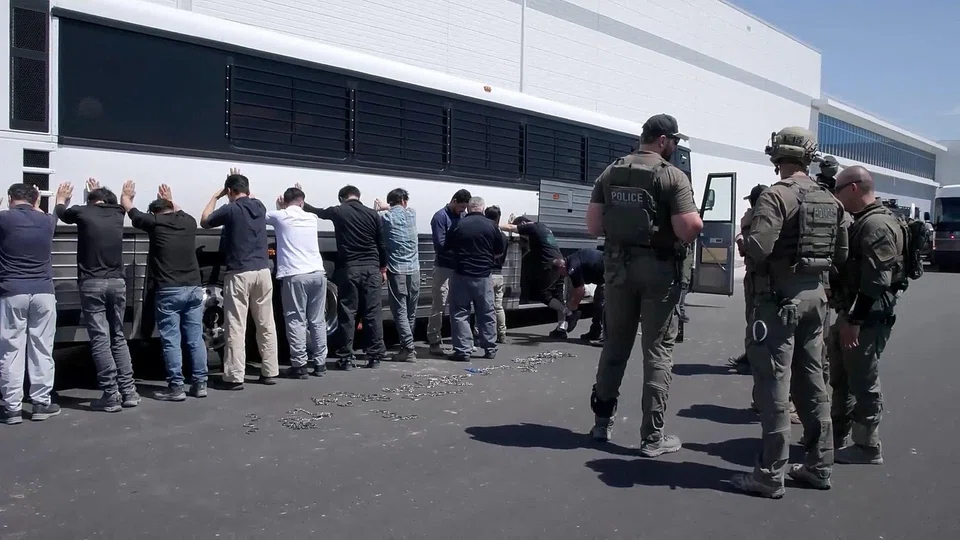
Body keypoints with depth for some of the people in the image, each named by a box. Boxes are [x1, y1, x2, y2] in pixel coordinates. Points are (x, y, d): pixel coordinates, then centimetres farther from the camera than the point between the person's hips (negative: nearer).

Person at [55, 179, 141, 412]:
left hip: (92, 284, -4)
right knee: (118, 338, 13)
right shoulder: (117, 214, 10)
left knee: (100, 340, -3)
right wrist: (99, 191, 55)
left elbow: (62, 213, 23)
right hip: (117, 283, 4)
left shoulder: (83, 212, 0)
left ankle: (111, 395, -6)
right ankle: (129, 391, 10)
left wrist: (61, 199, 45)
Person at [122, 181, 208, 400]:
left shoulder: (155, 222, -2)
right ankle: (200, 384, 12)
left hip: (169, 291, -5)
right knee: (195, 338, 9)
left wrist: (126, 195, 36)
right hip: (194, 288, 5)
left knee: (171, 341, 0)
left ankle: (176, 387, 1)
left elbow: (130, 209, 16)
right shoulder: (188, 222, 9)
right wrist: (169, 200, 51)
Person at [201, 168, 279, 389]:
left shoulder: (230, 209, -7)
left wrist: (216, 196, 16)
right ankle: (270, 372, 15)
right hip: (262, 271, 5)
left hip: (239, 274, -5)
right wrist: (240, 181, 37)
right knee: (266, 325, 10)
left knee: (236, 327, -2)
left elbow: (204, 221, 10)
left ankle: (235, 377, -2)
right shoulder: (259, 207, 10)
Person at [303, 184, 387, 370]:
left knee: (347, 313, 3)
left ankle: (346, 357, 4)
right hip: (371, 268, 1)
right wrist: (383, 268, 17)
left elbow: (316, 211, 21)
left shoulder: (338, 212, 3)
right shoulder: (372, 214, 5)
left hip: (348, 269, -1)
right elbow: (381, 244, 7)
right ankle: (375, 356, 6)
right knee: (373, 312, 4)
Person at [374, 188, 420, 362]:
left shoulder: (385, 216, -4)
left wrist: (378, 210, 14)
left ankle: (408, 349, -8)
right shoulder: (412, 213, 8)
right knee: (411, 311, 12)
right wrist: (385, 208, 30)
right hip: (414, 270, 4)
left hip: (396, 270, -4)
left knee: (400, 311, -3)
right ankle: (408, 346, 22)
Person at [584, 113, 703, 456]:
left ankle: (602, 421, 25)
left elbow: (593, 226, 2)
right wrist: (695, 220, 3)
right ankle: (652, 436, 7)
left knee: (615, 344, 16)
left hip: (618, 266, 5)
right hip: (659, 268, -5)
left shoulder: (610, 173, 6)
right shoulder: (673, 176, -10)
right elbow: (690, 228, -19)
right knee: (658, 350, 3)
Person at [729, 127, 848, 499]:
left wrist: (743, 243, -4)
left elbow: (758, 248, -24)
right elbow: (841, 254, 13)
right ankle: (819, 465, 26)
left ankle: (770, 475, 2)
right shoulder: (830, 201, 10)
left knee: (774, 384, -3)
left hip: (780, 297, -7)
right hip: (815, 295, 8)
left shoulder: (776, 196, -14)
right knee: (811, 381, 16)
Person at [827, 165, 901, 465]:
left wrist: (855, 320, -24)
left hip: (867, 318, -10)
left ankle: (867, 447, 11)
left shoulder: (878, 225, -18)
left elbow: (876, 281, -24)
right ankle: (836, 435, 30)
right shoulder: (862, 222, 15)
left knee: (863, 383, 0)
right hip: (850, 313, 10)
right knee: (840, 378, 18)